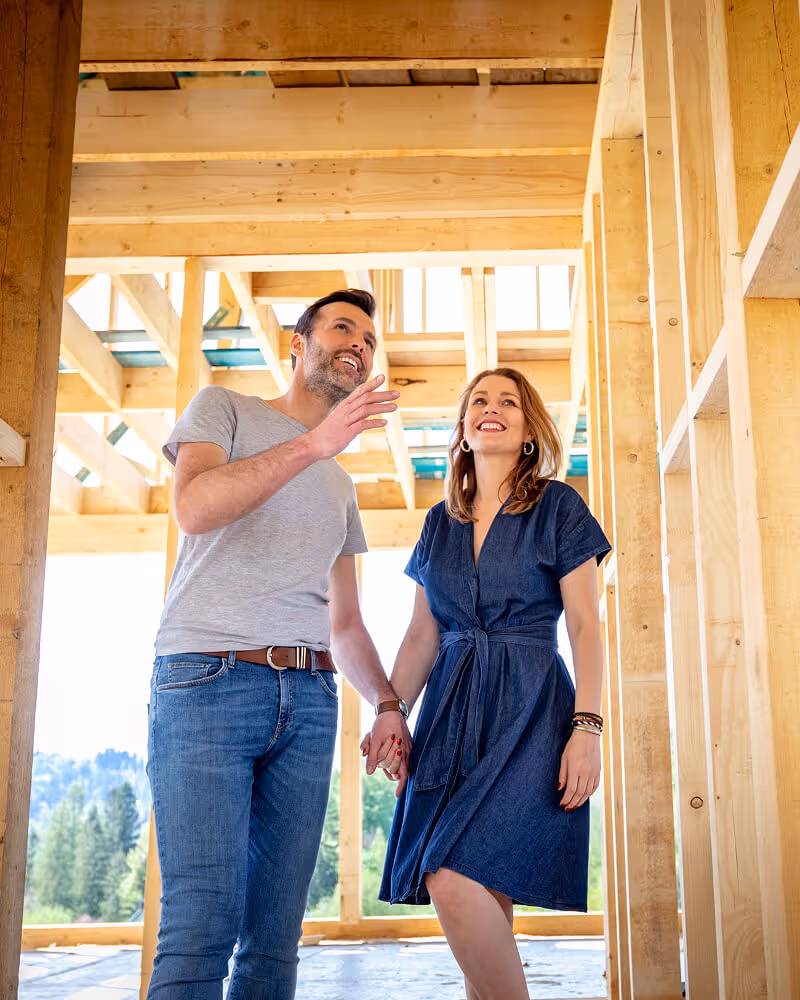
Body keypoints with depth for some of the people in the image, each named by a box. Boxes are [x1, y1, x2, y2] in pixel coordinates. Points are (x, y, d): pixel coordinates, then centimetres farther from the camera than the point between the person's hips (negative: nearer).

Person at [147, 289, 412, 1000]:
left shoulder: (341, 486, 27)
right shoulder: (223, 408, 12)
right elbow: (194, 507, -10)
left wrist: (388, 703, 9)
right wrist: (315, 443, -17)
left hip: (309, 699, 6)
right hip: (209, 678, -5)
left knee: (276, 934, 3)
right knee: (203, 921, -14)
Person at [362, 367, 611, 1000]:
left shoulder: (557, 507, 3)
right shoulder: (441, 522, 16)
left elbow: (585, 623, -3)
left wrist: (587, 727, -12)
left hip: (527, 710, -5)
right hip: (451, 711, 5)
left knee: (454, 879, -20)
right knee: (485, 905, 3)